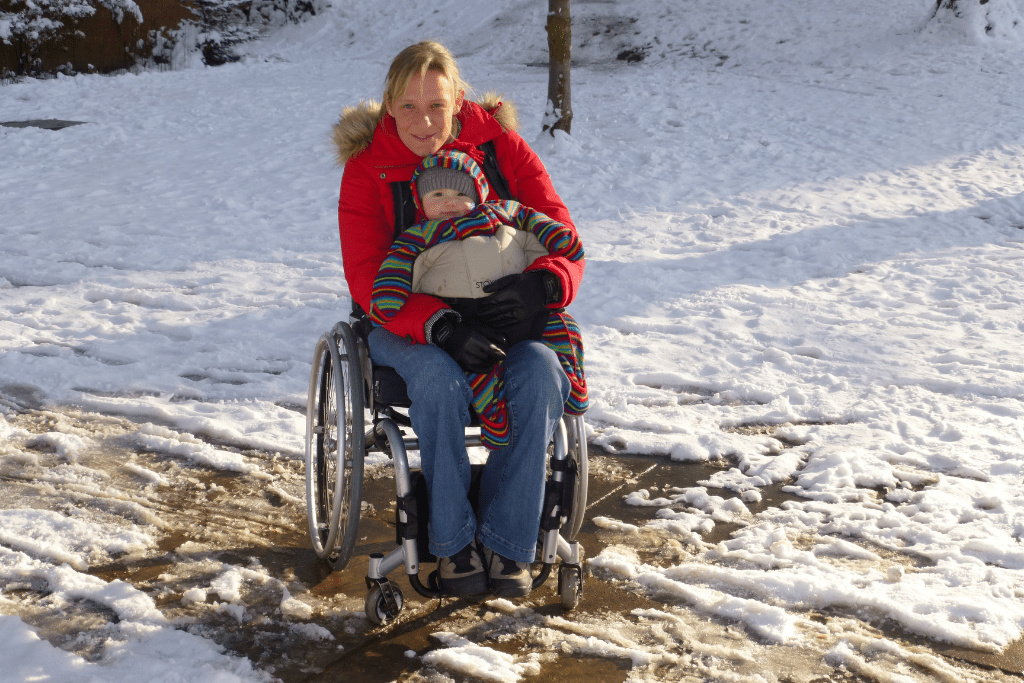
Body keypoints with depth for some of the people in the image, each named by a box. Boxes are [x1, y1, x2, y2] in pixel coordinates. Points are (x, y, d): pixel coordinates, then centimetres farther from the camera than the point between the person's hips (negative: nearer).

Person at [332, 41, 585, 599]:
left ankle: (506, 542, -19)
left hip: (497, 313, 2)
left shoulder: (502, 147, -3)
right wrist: (440, 327, -32)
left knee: (541, 373, -29)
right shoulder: (367, 169, -7)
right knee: (440, 380, -35)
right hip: (406, 323, -2)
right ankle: (452, 542, -18)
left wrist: (544, 283, -29)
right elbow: (369, 279, -15)